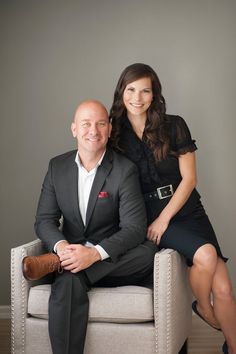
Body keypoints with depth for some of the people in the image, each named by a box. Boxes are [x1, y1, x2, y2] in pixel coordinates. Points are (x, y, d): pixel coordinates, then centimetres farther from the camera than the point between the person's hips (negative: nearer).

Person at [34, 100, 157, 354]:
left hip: (113, 262, 0)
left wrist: (95, 253, -31)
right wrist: (61, 246, -20)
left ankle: (53, 264, -26)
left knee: (149, 251, -32)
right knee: (68, 283, -34)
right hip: (73, 257, 1)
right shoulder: (57, 167, 5)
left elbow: (134, 228, -14)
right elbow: (44, 220, 4)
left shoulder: (125, 170, -7)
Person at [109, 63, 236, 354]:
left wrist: (163, 219, -10)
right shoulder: (115, 134, 2)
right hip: (148, 215, -1)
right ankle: (202, 307, 3)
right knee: (205, 254, -27)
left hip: (185, 210, 1)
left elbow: (189, 178, -2)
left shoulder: (174, 126, 0)